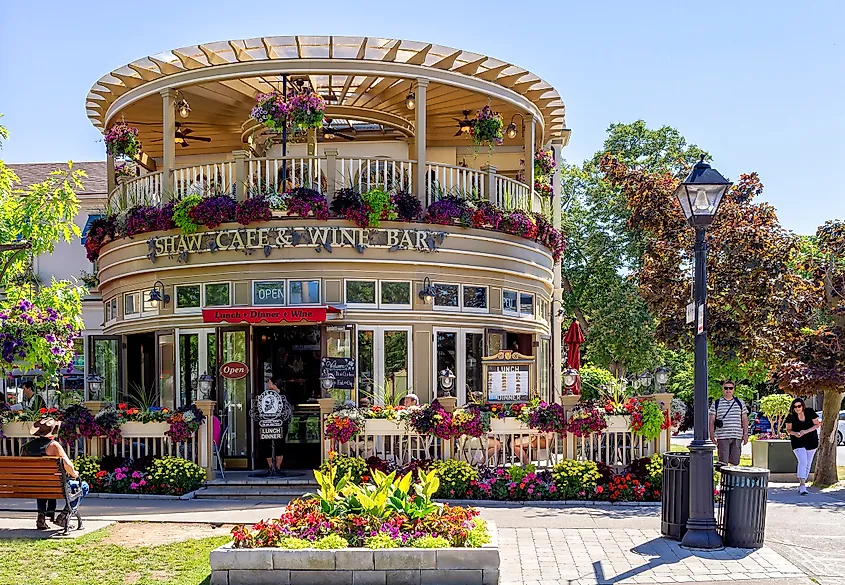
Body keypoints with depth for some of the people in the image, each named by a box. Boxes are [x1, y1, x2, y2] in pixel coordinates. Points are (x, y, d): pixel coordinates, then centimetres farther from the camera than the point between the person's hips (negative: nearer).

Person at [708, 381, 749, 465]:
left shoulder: (740, 403, 12)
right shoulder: (716, 403, 5)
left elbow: (744, 419, 14)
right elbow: (711, 421, 5)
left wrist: (745, 434, 6)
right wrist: (712, 435, -3)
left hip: (737, 437, 2)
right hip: (722, 437, -2)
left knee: (735, 462, 3)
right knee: (723, 462, -5)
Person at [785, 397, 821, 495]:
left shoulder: (810, 413, -7)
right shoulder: (791, 417, -9)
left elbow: (817, 424, -5)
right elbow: (788, 430, -2)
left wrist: (806, 431, -19)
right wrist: (795, 433, -24)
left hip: (811, 442, 3)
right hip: (798, 443, -3)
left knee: (808, 464, 10)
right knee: (802, 462, -19)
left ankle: (801, 485, 22)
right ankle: (802, 485, -21)